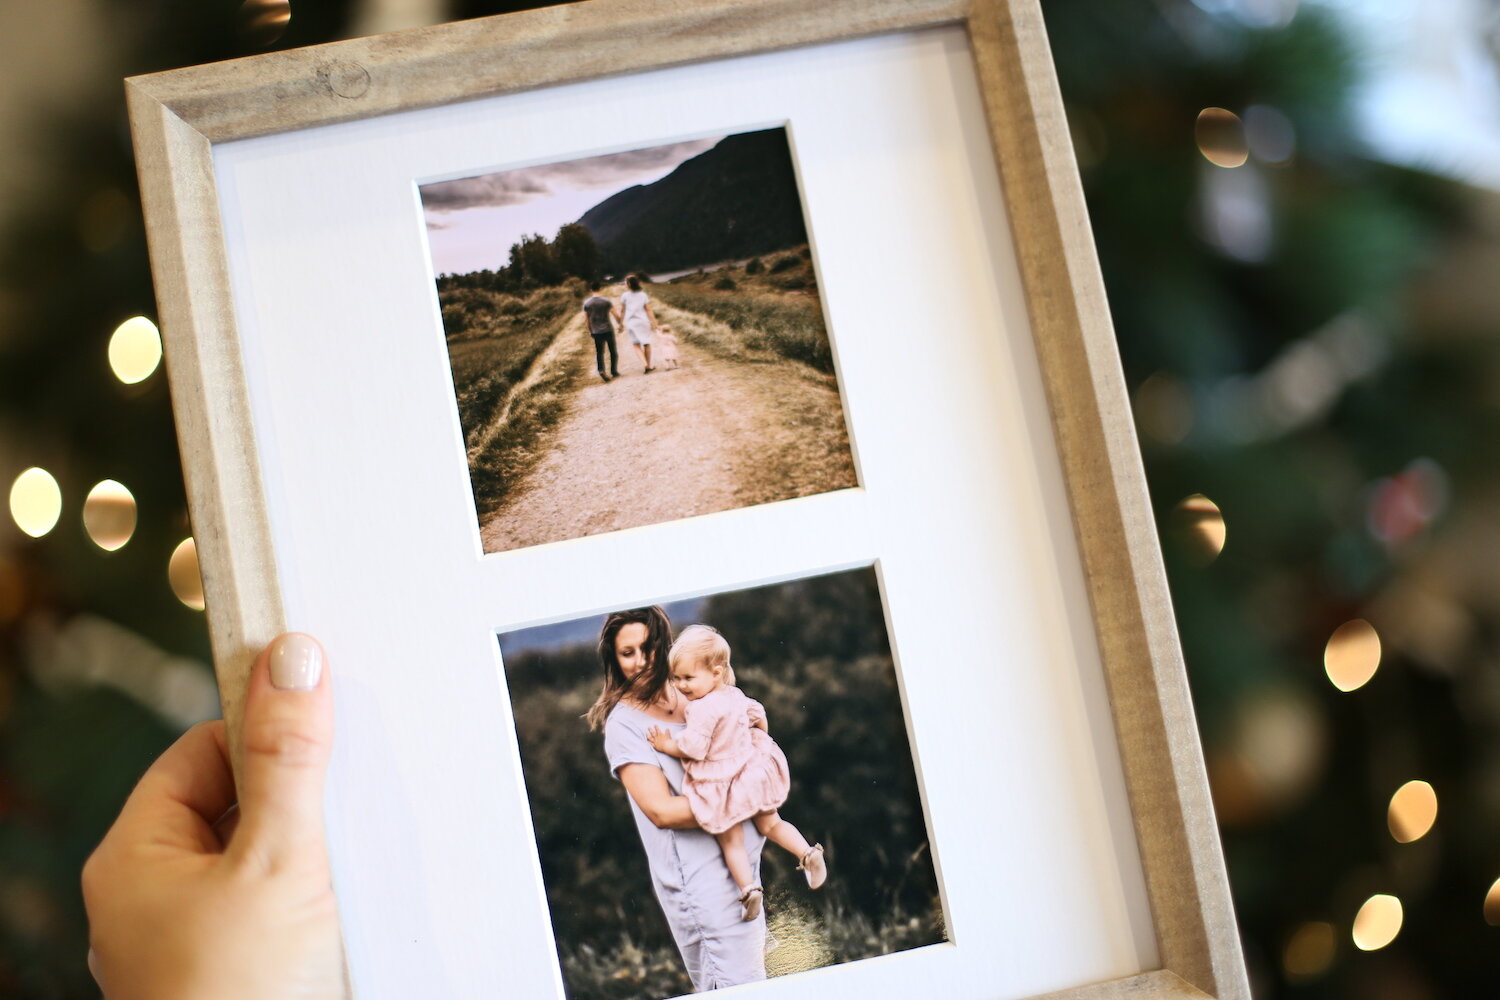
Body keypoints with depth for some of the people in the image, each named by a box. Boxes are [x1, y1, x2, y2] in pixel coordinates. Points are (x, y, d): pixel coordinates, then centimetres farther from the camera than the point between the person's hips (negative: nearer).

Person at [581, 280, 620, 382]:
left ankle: (601, 370, -15)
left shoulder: (586, 303, -3)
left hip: (596, 331, 2)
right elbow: (615, 314, -4)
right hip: (608, 330, -2)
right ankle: (614, 371, 12)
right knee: (613, 352, 13)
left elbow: (587, 318, 3)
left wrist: (590, 330, 16)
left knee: (599, 353, 7)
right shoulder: (606, 301, -9)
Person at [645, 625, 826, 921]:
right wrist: (759, 741, 33)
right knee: (771, 824, 21)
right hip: (753, 772, 8)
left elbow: (693, 748, -27)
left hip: (723, 785, -8)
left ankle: (749, 889, 5)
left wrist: (666, 745, -12)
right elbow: (759, 717, 16)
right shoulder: (735, 696, 2)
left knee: (731, 842, 8)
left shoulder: (701, 710, -26)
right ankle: (808, 853, 9)